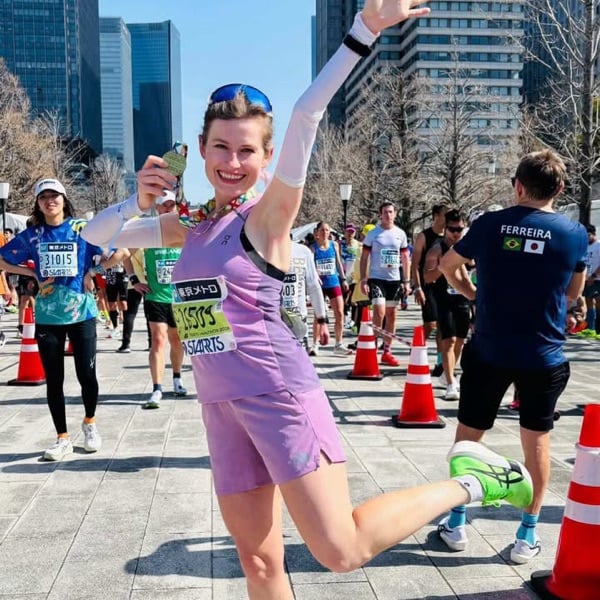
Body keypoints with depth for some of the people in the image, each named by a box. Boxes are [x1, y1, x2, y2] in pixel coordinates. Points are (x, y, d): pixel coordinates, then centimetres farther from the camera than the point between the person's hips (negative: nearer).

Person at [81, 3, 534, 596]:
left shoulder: (268, 213, -5)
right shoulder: (191, 227, 12)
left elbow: (307, 114, -17)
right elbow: (97, 233, 19)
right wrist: (140, 199, 0)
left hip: (279, 395, -6)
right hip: (221, 407, 7)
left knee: (342, 551, -6)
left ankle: (465, 478, 11)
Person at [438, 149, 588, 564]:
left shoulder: (489, 224, -4)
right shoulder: (575, 234, -4)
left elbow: (448, 265, 11)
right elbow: (574, 292, 10)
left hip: (488, 351, 0)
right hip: (544, 356, 0)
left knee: (468, 433, 14)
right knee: (537, 438, 14)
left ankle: (456, 522, 24)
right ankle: (528, 535, 19)